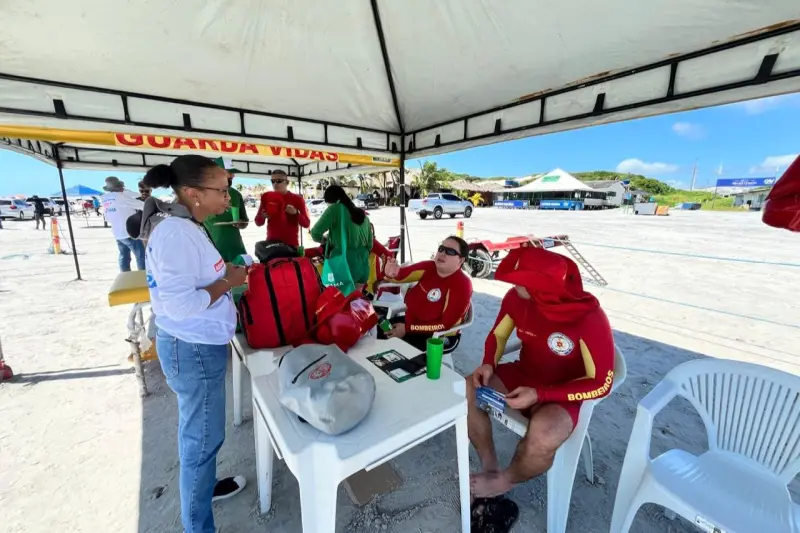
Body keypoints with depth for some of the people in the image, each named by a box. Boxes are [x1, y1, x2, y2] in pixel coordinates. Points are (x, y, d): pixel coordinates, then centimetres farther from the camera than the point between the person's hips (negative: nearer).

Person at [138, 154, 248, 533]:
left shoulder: (182, 225, 7)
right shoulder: (176, 233, -24)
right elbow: (180, 304, -29)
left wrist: (226, 274, 5)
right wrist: (228, 281, -18)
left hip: (196, 344, 10)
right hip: (194, 349, -10)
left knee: (197, 429, 26)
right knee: (203, 436, 8)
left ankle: (203, 486, 49)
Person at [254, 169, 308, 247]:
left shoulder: (297, 199, -2)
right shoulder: (266, 197, 4)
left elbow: (306, 224, -4)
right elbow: (258, 223, 9)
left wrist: (296, 213, -21)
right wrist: (262, 217, -13)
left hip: (291, 244, -2)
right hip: (271, 242, 2)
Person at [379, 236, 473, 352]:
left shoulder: (462, 285, -22)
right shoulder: (429, 267, -7)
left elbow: (445, 324, -22)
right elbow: (401, 274, -16)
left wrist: (408, 329, -23)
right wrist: (391, 273, -41)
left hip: (439, 337, -6)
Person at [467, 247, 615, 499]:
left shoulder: (589, 319, -28)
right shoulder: (516, 298, -15)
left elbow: (601, 384, -20)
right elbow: (497, 335, 3)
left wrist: (539, 394, -28)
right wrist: (488, 363, -17)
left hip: (562, 395, -4)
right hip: (522, 376, 5)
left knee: (543, 439, -33)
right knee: (467, 392, -14)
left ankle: (504, 480, 2)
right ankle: (490, 466, 7)